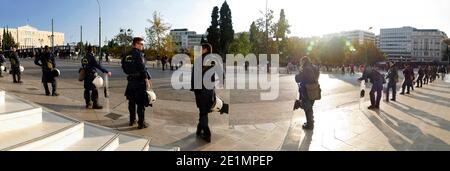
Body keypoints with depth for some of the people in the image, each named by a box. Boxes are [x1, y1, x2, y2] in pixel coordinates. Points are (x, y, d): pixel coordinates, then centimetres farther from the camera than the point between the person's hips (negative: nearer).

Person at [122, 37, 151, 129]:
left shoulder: (127, 55, 9)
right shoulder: (138, 54, -14)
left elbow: (124, 68, 14)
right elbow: (142, 69, -20)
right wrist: (147, 80, -18)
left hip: (130, 81, 8)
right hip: (139, 81, -8)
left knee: (131, 102, 16)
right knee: (141, 103, -1)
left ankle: (132, 120, 27)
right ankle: (141, 123, 3)